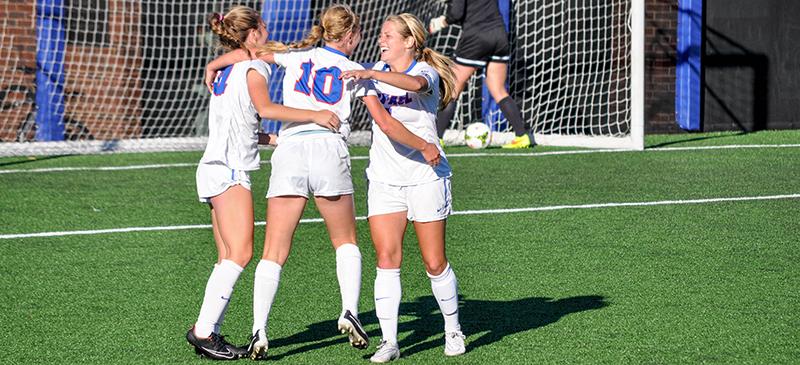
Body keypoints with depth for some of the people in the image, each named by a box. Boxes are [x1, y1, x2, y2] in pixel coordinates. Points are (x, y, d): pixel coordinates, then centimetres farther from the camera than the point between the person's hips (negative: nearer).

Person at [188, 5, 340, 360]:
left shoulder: (229, 71, 21)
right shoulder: (255, 67, -6)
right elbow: (265, 108, -24)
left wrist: (272, 138, 24)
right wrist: (313, 115, -25)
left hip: (217, 168, 10)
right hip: (229, 170, -10)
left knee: (229, 258, 5)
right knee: (240, 253, -15)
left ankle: (208, 331, 0)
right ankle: (203, 330, -20)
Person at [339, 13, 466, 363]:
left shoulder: (426, 72, -11)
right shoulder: (378, 71, 7)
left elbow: (414, 83, -35)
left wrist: (370, 74, -45)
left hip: (425, 177, -4)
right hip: (384, 179, 4)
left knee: (434, 262, 1)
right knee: (387, 259, -7)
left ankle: (453, 329, 22)